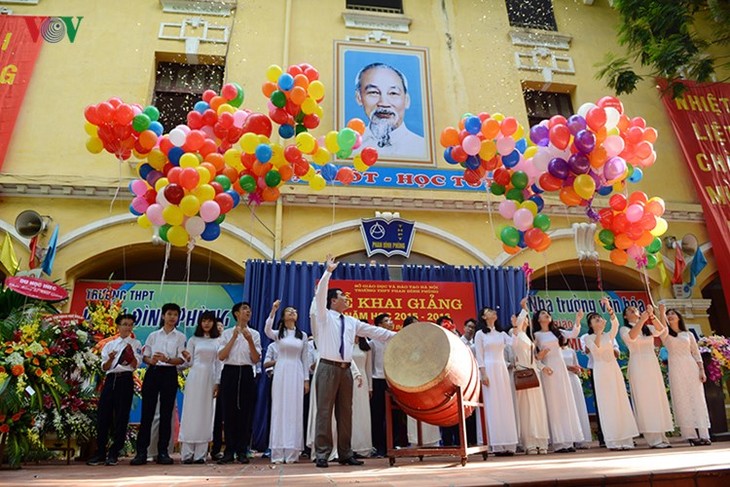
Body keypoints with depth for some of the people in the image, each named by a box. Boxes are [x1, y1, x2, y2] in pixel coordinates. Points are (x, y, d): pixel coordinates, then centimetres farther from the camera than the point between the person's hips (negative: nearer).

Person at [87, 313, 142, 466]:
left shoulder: (135, 344, 7)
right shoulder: (110, 345, 15)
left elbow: (135, 365, -4)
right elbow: (104, 367, 8)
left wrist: (131, 355, -24)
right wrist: (110, 359, -13)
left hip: (125, 380, -3)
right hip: (110, 379, 3)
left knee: (121, 418, -2)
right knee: (103, 415, 0)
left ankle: (114, 454, 8)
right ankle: (100, 453, 11)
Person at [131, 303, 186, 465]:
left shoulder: (180, 337, 6)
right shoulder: (153, 335, 13)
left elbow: (181, 359, -2)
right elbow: (144, 356, 10)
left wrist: (167, 359, -20)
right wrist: (150, 360, -13)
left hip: (169, 374, -1)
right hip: (152, 372, 1)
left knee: (166, 414, 2)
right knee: (147, 412, 0)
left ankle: (162, 452, 9)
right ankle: (141, 452, 6)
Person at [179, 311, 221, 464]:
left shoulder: (217, 341, 8)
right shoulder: (193, 340, 7)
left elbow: (218, 363, 8)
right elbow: (189, 362, 7)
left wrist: (217, 383, 2)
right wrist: (187, 358, -16)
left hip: (209, 378, 1)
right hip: (195, 377, -1)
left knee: (206, 414, 3)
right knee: (191, 413, -1)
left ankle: (200, 454, 10)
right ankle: (187, 453, 6)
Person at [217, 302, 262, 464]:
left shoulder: (254, 334, 8)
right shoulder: (227, 333, 8)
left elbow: (256, 360, 2)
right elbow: (221, 356, -3)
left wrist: (249, 341, -12)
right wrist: (234, 337, -10)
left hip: (246, 373, 1)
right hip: (230, 372, 0)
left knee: (245, 412, 1)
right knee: (229, 411, 1)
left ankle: (242, 451, 11)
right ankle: (229, 451, 12)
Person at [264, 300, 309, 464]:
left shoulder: (302, 335, 11)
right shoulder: (277, 334, 5)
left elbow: (305, 359, 11)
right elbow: (267, 330, -19)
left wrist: (306, 379, 5)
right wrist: (273, 310, -26)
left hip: (296, 374, 1)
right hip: (281, 372, -1)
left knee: (295, 410, 1)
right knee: (279, 409, -1)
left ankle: (292, 452, 7)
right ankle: (278, 453, 5)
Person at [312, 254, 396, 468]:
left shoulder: (351, 322, 16)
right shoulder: (324, 316, 2)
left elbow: (373, 331, 16)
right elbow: (320, 294, -13)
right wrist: (328, 271, -19)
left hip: (345, 370, 6)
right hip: (328, 368, -5)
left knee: (345, 412, 7)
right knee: (325, 411, -4)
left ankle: (345, 454, 15)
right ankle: (322, 454, 3)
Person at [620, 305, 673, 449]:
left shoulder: (647, 328, 17)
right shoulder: (624, 329, 4)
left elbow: (661, 330, -4)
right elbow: (631, 337, -19)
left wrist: (652, 316, -19)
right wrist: (642, 319, -26)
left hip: (652, 364, 5)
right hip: (638, 365, -5)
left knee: (657, 398, 4)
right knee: (645, 400, -7)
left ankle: (661, 436, 9)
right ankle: (654, 438, -7)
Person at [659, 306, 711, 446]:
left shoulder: (688, 334, 13)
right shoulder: (666, 335, 8)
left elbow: (696, 353, 9)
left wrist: (702, 370, -1)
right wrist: (661, 313, -28)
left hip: (691, 367, 2)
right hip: (676, 369, -1)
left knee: (697, 399, -2)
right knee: (683, 401, -4)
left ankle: (703, 434, 0)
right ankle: (691, 435, -2)